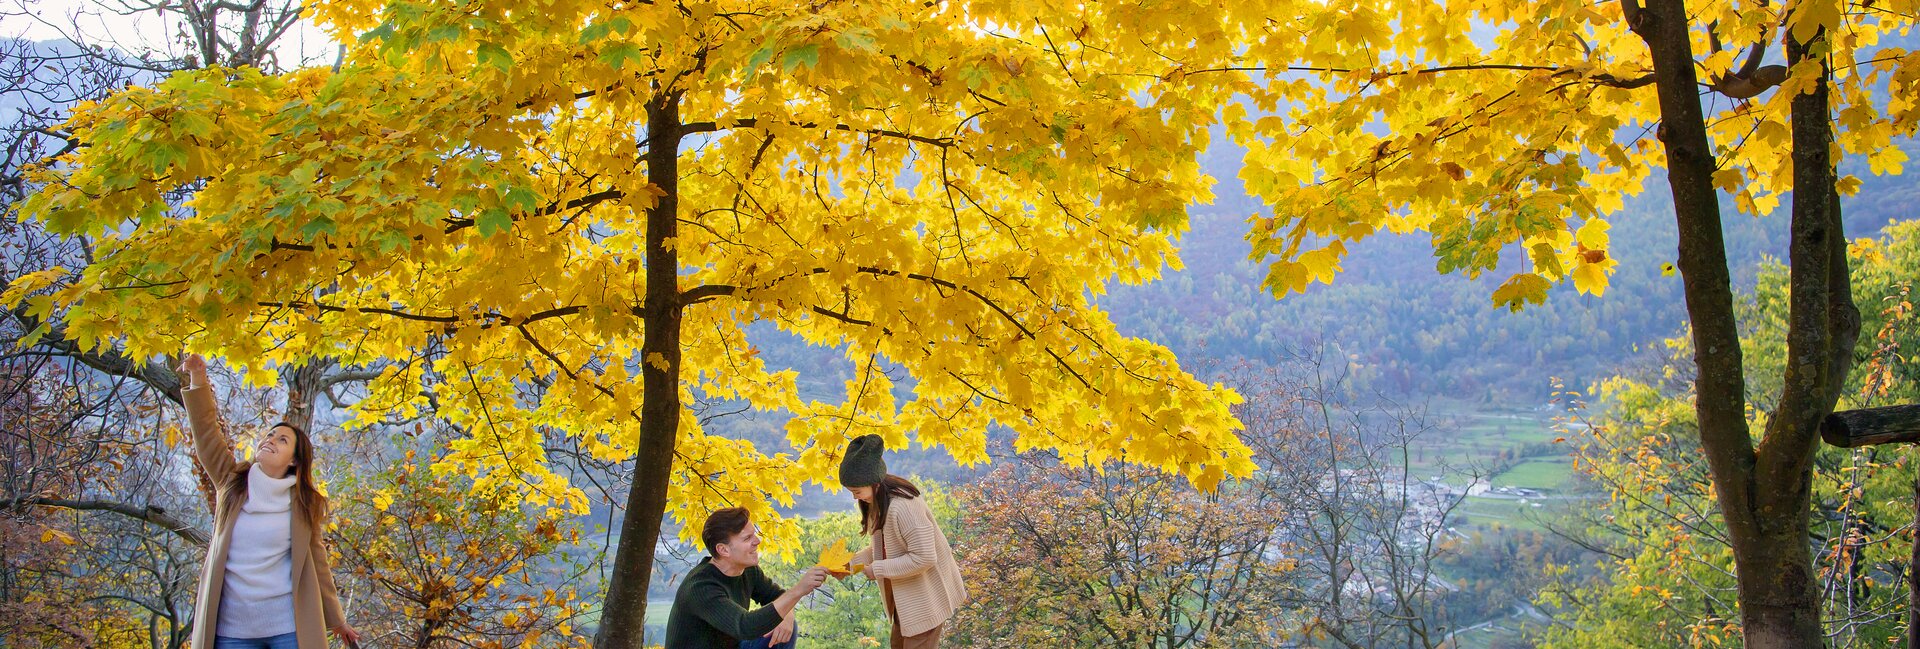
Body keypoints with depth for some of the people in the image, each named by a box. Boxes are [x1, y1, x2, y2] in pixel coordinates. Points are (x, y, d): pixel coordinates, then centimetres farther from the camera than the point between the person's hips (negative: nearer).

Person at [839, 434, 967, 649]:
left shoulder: (902, 507, -32)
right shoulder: (879, 501, -2)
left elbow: (924, 557, -30)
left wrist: (878, 569, -25)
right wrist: (853, 561, -4)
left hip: (926, 595, -10)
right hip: (906, 594, 10)